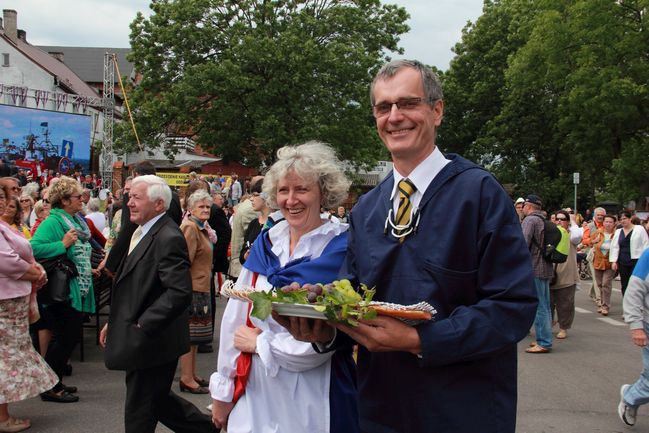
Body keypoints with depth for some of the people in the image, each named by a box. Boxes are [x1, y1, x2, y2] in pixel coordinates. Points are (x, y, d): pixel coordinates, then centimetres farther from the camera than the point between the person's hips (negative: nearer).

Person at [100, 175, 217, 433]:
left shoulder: (168, 238, -21)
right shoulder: (141, 232, 11)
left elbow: (180, 292, -29)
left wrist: (141, 326, -23)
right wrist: (114, 321, 13)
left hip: (152, 341, -9)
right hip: (142, 339, 9)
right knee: (157, 400, 20)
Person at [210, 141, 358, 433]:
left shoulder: (339, 248, -12)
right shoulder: (266, 243, 3)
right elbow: (235, 318, 5)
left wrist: (260, 343, -9)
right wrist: (223, 391, 5)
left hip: (310, 401, -4)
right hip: (254, 396, 4)